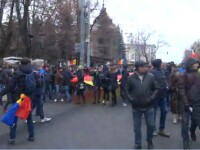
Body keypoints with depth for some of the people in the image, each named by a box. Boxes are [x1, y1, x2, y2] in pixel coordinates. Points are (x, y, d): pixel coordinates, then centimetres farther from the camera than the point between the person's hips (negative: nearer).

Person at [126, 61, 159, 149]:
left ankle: (149, 141, 36)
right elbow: (127, 90, 5)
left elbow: (156, 88, 3)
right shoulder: (131, 78, -5)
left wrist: (152, 98, -9)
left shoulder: (150, 76, -5)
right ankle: (138, 144, 28)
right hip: (136, 107, 0)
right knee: (137, 127, 11)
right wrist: (131, 99, -8)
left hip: (149, 106, 0)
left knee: (151, 125, 10)